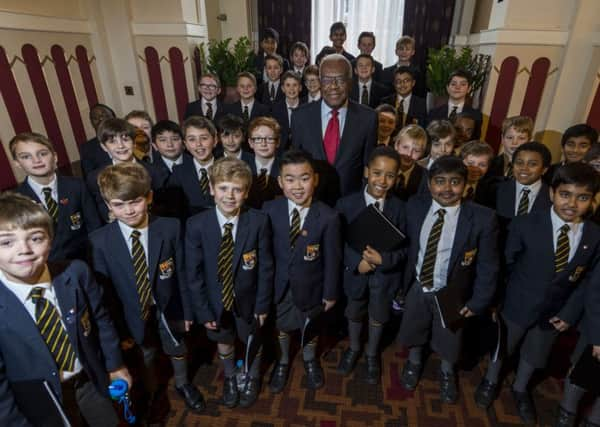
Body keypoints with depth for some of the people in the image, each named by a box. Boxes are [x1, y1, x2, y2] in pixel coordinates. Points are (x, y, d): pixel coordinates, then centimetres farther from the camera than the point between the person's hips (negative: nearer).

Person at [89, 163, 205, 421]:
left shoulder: (170, 228, -20)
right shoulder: (99, 241, -19)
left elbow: (181, 272, -12)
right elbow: (104, 289, -10)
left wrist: (186, 310, -5)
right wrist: (117, 327, -4)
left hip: (168, 308, 0)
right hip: (133, 314, 0)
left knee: (177, 350, 25)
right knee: (145, 357, 27)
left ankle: (183, 384, 56)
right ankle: (150, 392, 57)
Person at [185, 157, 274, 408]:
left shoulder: (259, 222, -22)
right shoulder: (196, 225, -20)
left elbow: (265, 267, -14)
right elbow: (193, 273, -12)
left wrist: (263, 305, -9)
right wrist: (203, 310, -8)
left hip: (248, 300, 0)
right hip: (216, 302, 1)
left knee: (253, 342, 25)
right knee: (223, 343, 26)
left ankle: (252, 378, 57)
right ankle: (229, 377, 58)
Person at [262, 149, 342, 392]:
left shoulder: (328, 217, -23)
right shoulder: (270, 210, -18)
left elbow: (332, 259, -13)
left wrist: (330, 292, -5)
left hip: (310, 287, -1)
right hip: (278, 286, 1)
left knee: (311, 328, 26)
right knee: (281, 326, 25)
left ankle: (310, 360, 59)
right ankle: (283, 361, 57)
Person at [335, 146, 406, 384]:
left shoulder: (399, 208, -14)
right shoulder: (346, 204, -16)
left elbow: (403, 247, -11)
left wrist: (383, 259, -28)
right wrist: (357, 262, -23)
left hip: (385, 273, 0)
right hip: (356, 271, 0)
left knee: (378, 317, 23)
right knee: (354, 314, 25)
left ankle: (372, 355, 51)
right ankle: (353, 348, 54)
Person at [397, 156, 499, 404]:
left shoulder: (482, 218, -22)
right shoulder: (415, 207, -14)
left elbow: (487, 266, -12)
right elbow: (407, 246, -3)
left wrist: (478, 302, -10)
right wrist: (403, 281, 1)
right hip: (416, 288, 2)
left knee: (448, 341, 24)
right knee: (414, 333, 26)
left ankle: (447, 374, 56)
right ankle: (414, 363, 58)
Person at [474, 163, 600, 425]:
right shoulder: (524, 225, -19)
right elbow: (504, 265, -12)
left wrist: (569, 313, -6)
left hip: (553, 313, 3)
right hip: (516, 306, -3)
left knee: (534, 355, 24)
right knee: (501, 349, 19)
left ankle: (520, 390, 52)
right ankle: (490, 382, 48)